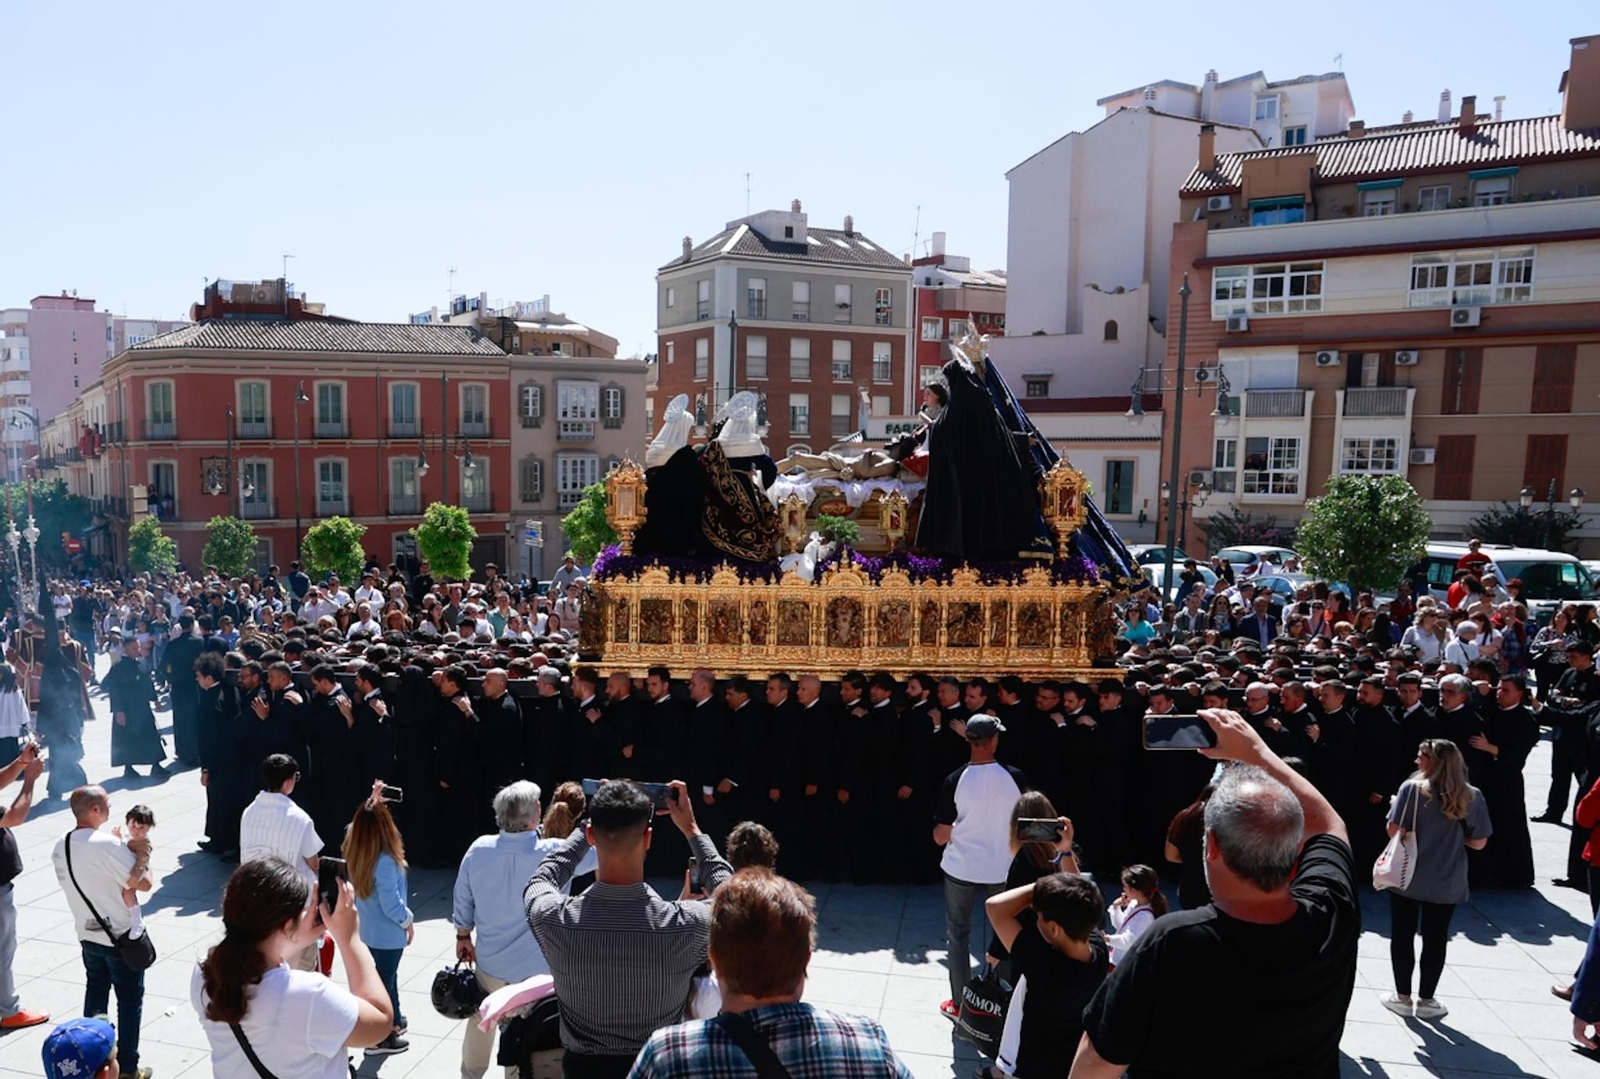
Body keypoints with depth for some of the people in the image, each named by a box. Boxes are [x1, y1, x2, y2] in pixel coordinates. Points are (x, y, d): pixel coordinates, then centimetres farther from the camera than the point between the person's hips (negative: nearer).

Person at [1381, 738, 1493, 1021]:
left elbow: (1394, 830, -17)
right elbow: (1479, 842, -3)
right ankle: (1426, 1000, 22)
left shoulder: (1412, 788, -15)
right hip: (1446, 883, 2)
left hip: (1408, 877, -2)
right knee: (1435, 939, 13)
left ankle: (1403, 997, 19)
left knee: (1403, 935, 12)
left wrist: (1396, 806, 2)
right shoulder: (1472, 796, -6)